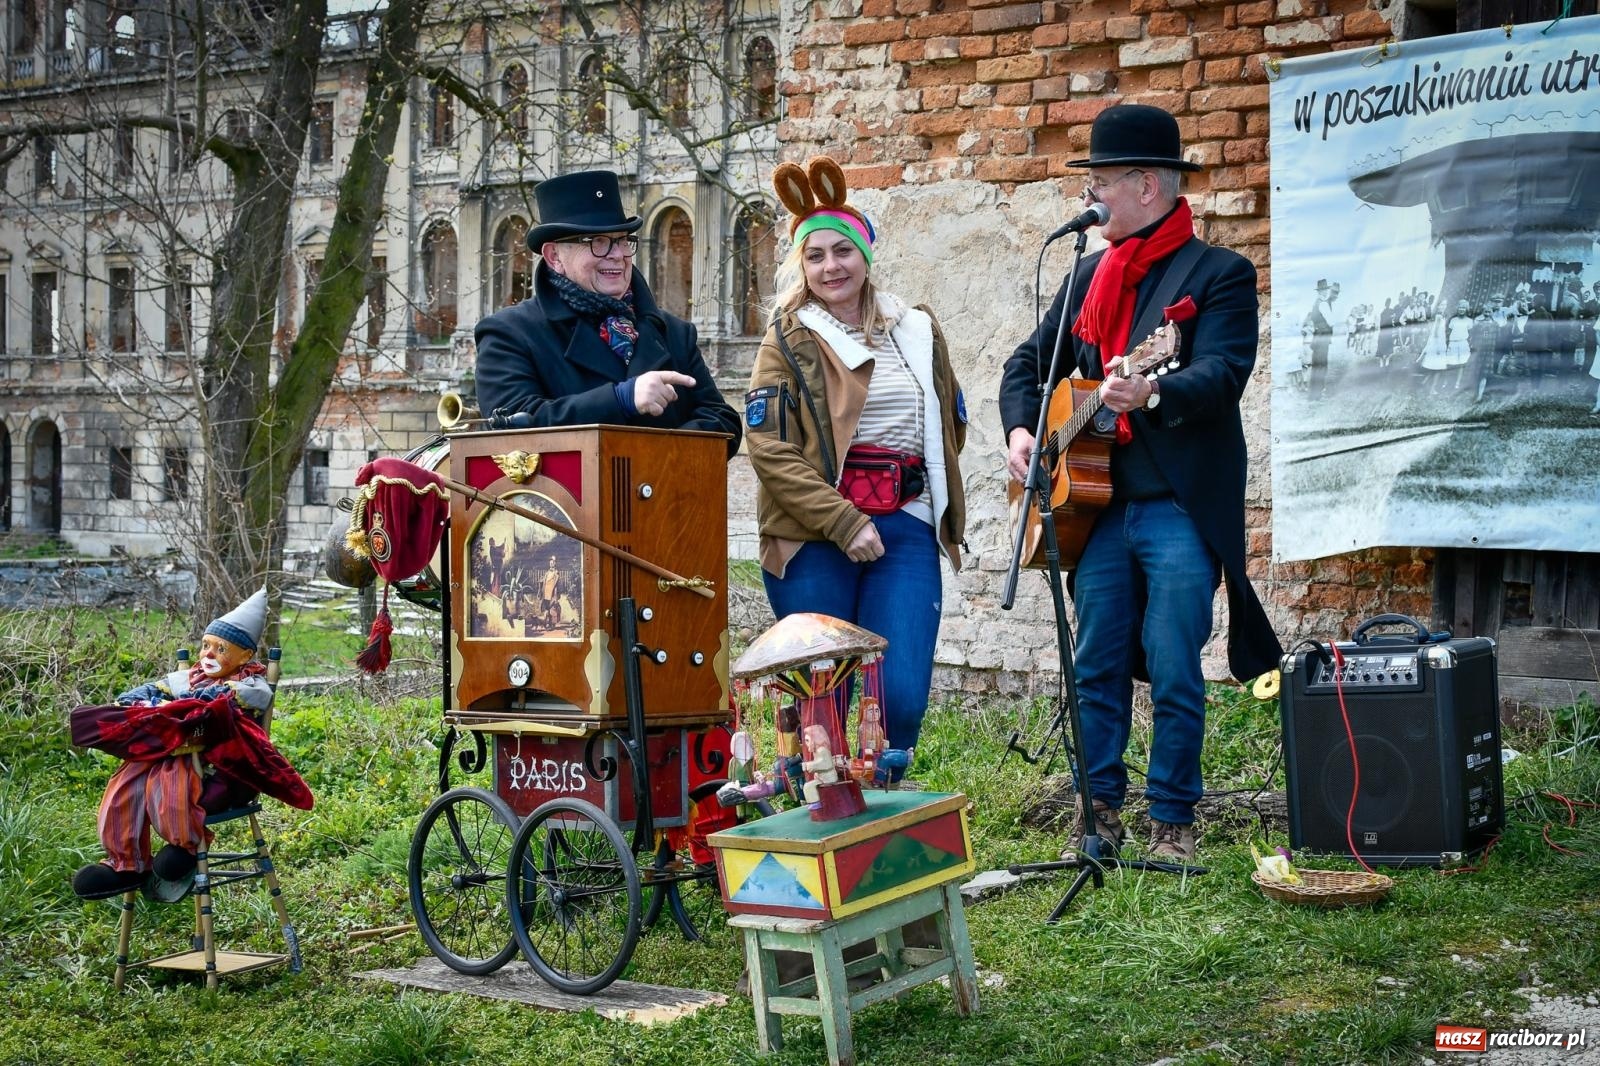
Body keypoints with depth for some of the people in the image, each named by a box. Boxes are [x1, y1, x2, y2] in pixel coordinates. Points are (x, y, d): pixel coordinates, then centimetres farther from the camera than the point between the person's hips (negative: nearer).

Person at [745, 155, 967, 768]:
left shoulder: (918, 331, 15)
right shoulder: (789, 342, 3)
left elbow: (951, 425, 26)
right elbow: (769, 449, -8)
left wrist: (939, 502, 13)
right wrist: (845, 523, -15)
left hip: (906, 530, 3)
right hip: (812, 535, -2)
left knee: (903, 698, -9)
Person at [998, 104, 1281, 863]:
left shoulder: (1220, 274, -3)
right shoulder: (1093, 274, 16)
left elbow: (1223, 373, -18)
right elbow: (1030, 360, 22)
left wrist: (1153, 394, -37)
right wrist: (1020, 429, 3)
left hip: (1180, 508, -6)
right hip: (1099, 505, 6)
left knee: (1174, 674, -2)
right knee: (1096, 669, 8)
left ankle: (1173, 820, 9)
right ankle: (1099, 809, 18)